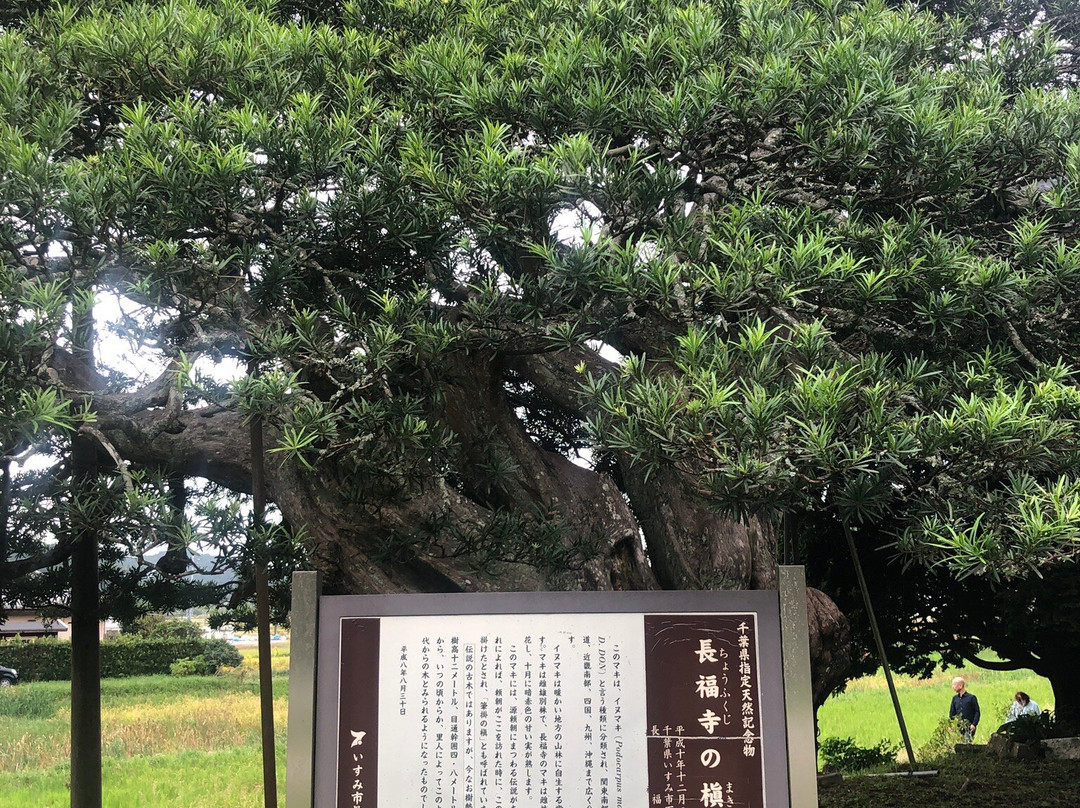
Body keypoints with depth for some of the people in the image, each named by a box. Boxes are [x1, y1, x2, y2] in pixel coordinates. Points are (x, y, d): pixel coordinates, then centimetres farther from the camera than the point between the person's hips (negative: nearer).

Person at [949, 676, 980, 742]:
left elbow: (977, 712, -3)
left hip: (969, 727, -5)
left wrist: (974, 724, -14)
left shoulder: (971, 697, -3)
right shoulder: (955, 698, 12)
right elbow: (952, 713, 16)